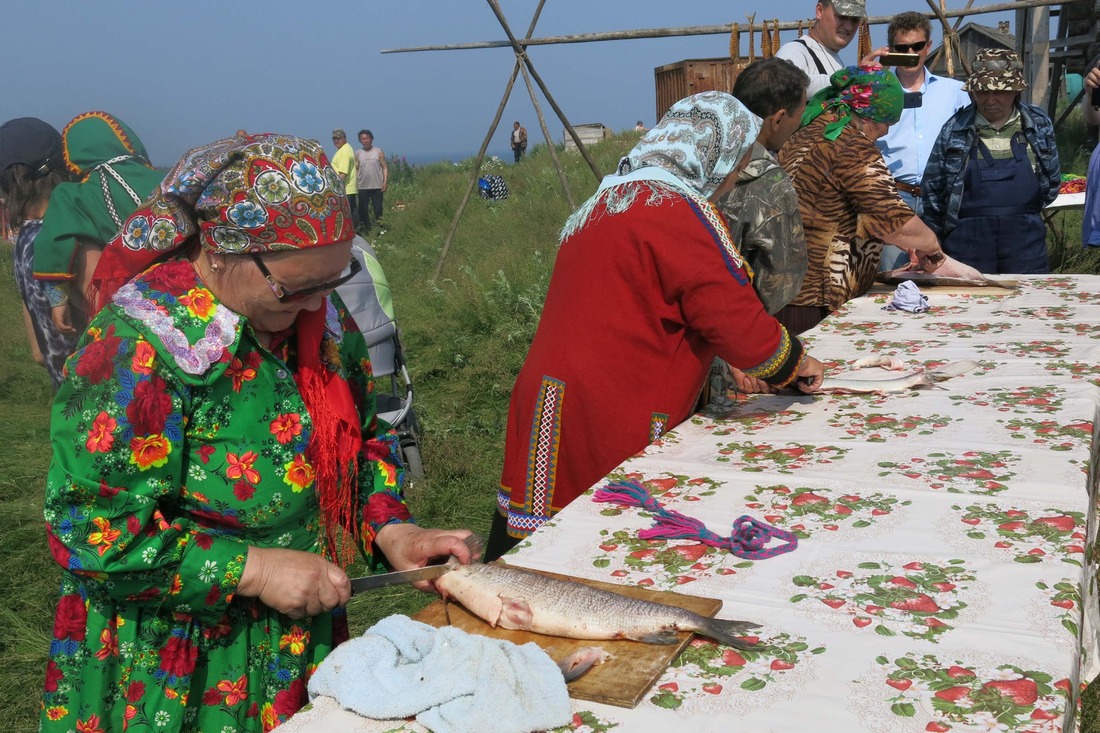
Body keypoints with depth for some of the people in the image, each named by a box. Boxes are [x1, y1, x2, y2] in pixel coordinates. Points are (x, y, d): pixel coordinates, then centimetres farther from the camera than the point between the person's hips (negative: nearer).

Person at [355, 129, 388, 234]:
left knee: (378, 209, -2)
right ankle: (365, 230, 11)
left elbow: (384, 167, 3)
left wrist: (385, 181, -8)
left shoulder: (378, 152, 4)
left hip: (377, 186, -2)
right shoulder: (357, 154, 8)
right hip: (362, 187, 2)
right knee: (363, 210, 3)